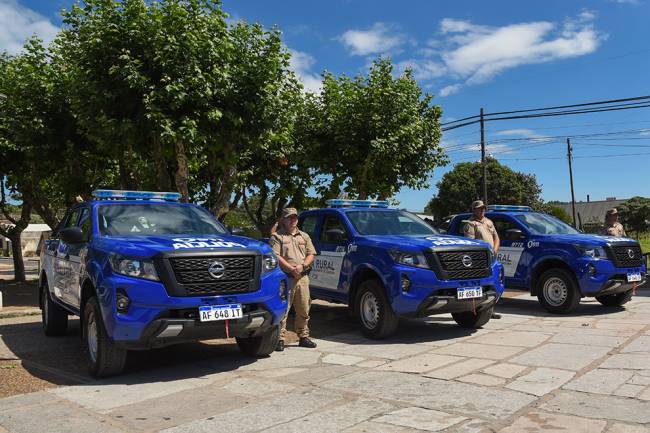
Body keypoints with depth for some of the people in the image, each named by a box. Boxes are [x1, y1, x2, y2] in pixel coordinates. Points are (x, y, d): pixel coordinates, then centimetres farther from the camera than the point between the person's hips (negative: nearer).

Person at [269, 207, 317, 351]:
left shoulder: (304, 236, 18)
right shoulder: (277, 237, 1)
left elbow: (311, 254, 12)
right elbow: (276, 257, -10)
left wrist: (302, 265, -7)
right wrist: (291, 269, -16)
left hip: (303, 278, 5)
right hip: (286, 279, -5)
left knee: (303, 310, 10)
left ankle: (303, 336, 22)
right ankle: (280, 339, 0)